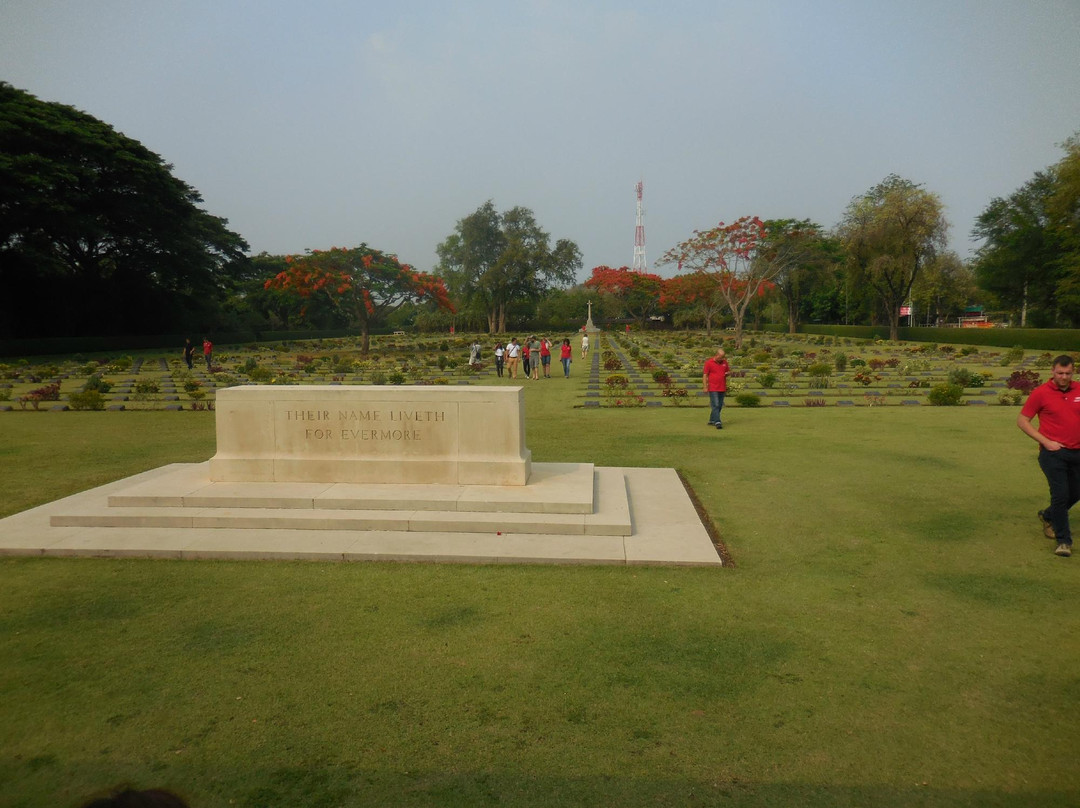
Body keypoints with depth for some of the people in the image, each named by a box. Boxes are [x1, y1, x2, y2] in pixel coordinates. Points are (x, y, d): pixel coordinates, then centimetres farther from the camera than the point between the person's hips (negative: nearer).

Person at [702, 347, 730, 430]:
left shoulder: (724, 362, 8)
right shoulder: (709, 362, -7)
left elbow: (728, 371, 21)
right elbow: (705, 375, -6)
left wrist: (727, 373, -5)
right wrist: (705, 387, -11)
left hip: (722, 388, 6)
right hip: (713, 388, -6)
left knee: (720, 406, 9)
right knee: (715, 405, -11)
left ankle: (712, 420, 21)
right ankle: (717, 422, -15)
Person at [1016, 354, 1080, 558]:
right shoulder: (1041, 393, -8)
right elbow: (1022, 420, -5)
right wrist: (1046, 441, -11)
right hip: (1053, 452, -5)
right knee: (1060, 495, -7)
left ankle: (1048, 517, 42)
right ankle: (1063, 540, 4)